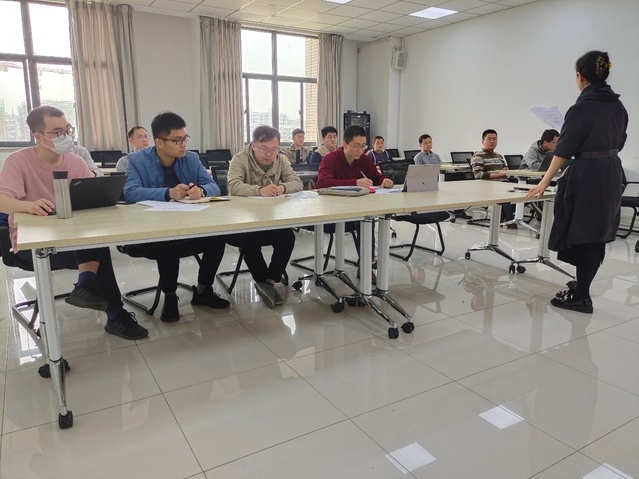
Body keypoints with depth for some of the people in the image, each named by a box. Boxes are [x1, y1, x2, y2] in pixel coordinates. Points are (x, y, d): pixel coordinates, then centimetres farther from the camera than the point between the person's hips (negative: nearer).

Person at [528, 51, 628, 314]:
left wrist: (544, 182, -13)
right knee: (596, 236, 16)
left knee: (582, 236, 0)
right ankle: (582, 287, 30)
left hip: (586, 177, -8)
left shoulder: (582, 107, -15)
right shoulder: (618, 105, 9)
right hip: (611, 174, 8)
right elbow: (618, 142, 17)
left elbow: (563, 149, -16)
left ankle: (581, 297, 8)